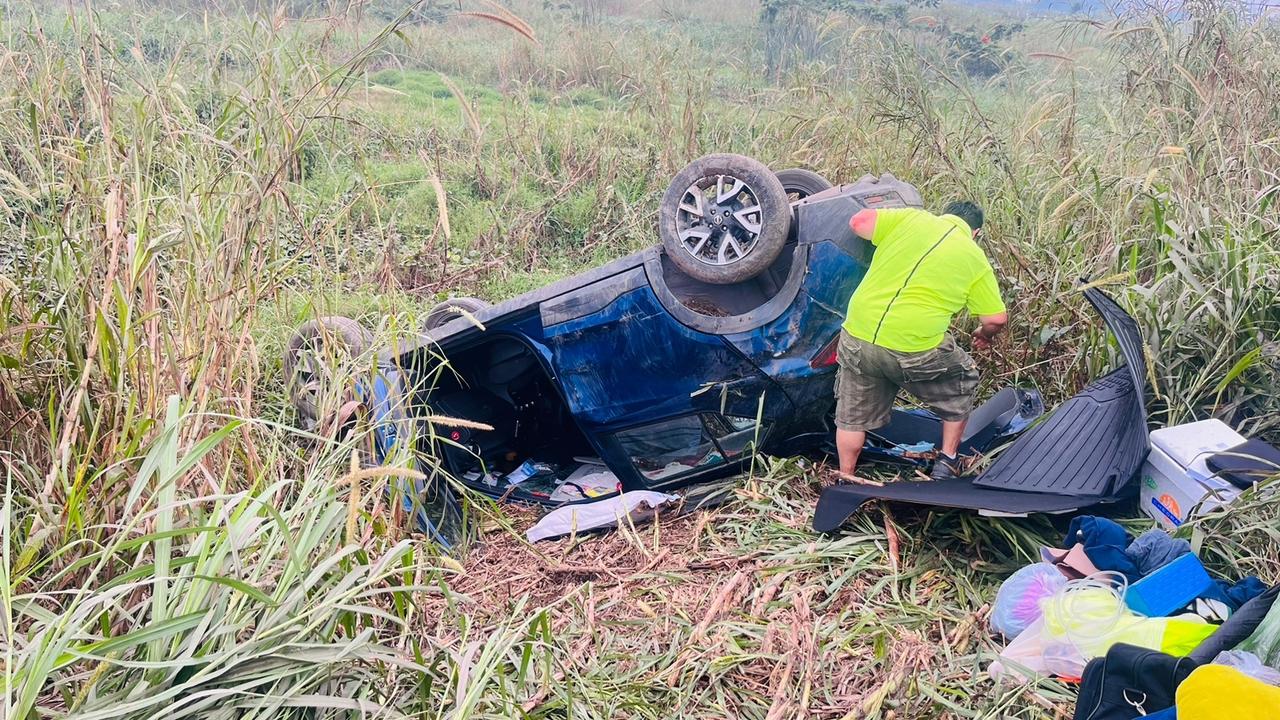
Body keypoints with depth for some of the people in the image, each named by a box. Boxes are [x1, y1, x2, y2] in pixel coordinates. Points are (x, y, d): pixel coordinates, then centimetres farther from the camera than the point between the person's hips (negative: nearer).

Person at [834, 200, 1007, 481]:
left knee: (852, 415, 23)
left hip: (857, 336, 2)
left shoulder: (911, 218, 6)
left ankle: (846, 480, 33)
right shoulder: (975, 259, 6)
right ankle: (946, 464, 31)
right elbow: (997, 319, 7)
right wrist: (984, 335, 29)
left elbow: (858, 221, 5)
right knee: (962, 382, 27)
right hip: (914, 350, -2)